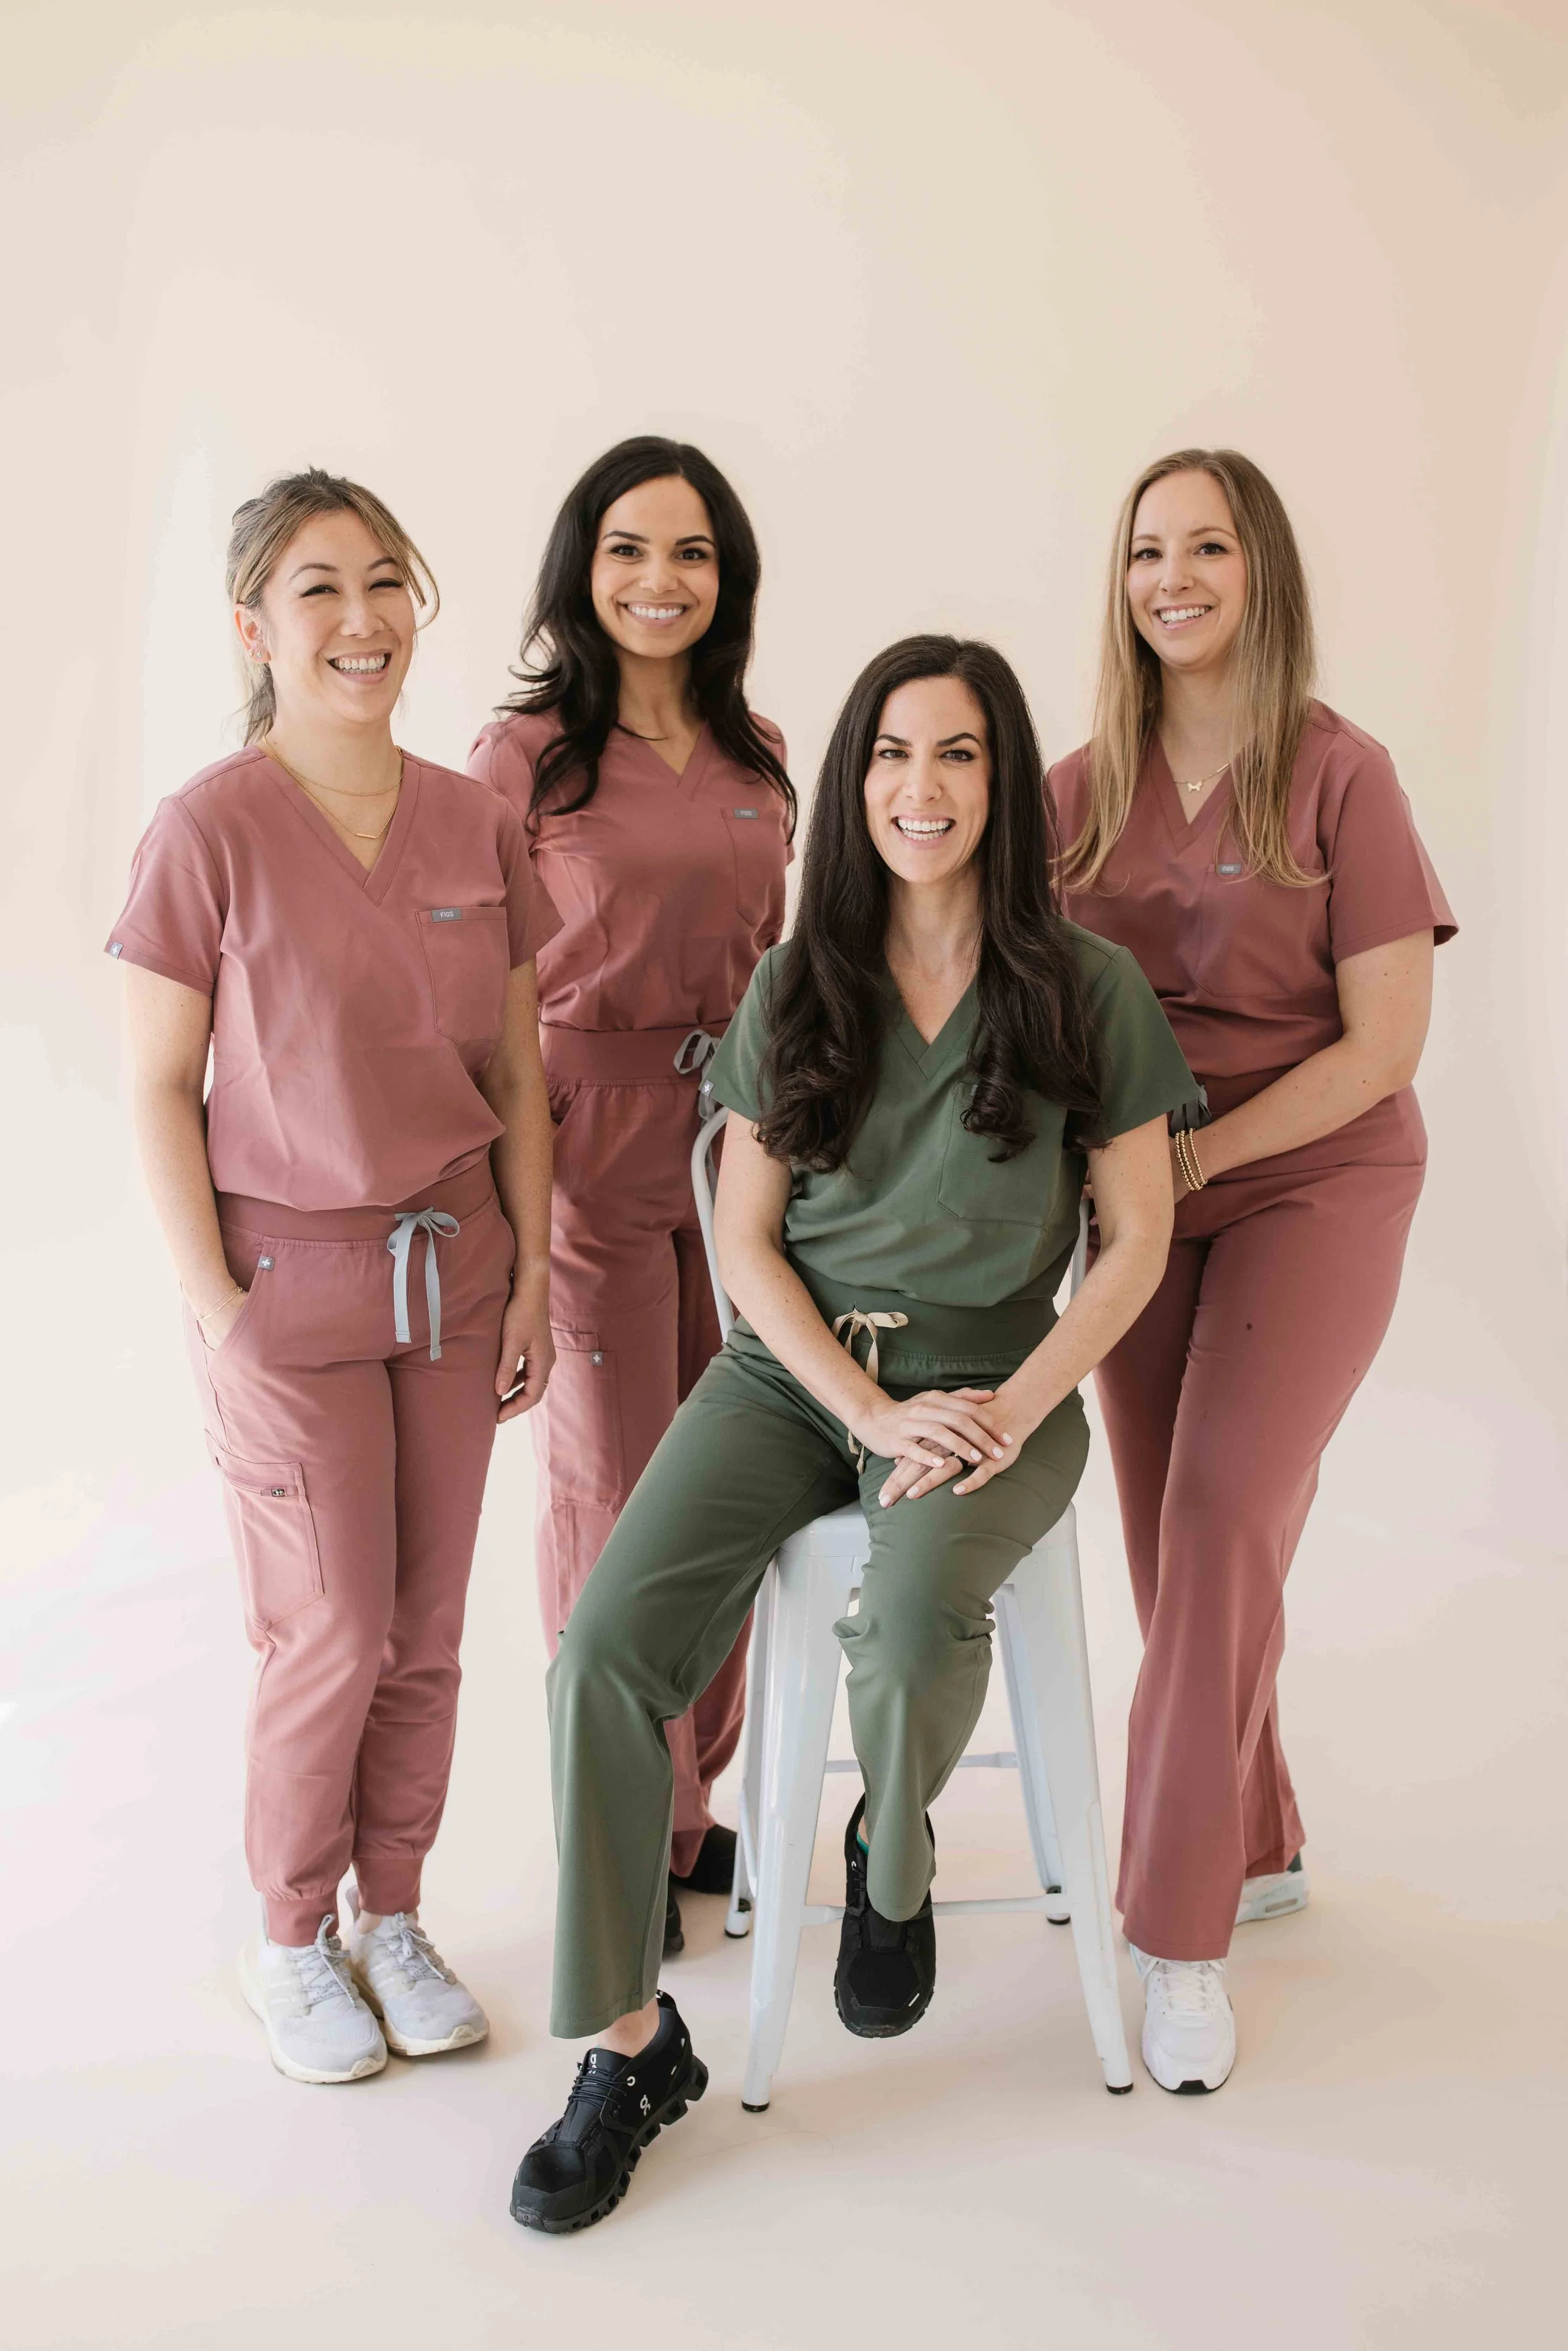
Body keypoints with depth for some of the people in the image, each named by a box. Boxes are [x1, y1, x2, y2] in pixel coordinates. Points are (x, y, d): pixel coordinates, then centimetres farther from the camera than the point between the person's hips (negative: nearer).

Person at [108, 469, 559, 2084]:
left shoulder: (474, 826, 2)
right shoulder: (208, 831, -12)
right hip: (290, 1279, -4)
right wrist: (219, 1308, -11)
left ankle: (393, 1916, 30)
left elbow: (515, 1072, 6)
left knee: (427, 1627, 11)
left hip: (451, 1267, 4)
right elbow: (159, 1093, -9)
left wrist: (531, 1273, 4)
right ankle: (291, 1941, 25)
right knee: (334, 1633, 3)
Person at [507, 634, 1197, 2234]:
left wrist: (1017, 1407, -12)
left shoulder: (1090, 992, -1)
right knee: (604, 1648, -20)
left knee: (912, 1621, -34)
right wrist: (875, 1411, -9)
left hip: (996, 1384, -2)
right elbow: (745, 1238, 4)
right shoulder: (791, 989, 5)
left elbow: (1136, 1243, 3)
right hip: (790, 1374, 2)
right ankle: (630, 2047, -1)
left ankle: (892, 1856, 4)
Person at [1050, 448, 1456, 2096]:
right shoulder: (1082, 787, 4)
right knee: (1172, 1542, 7)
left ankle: (1179, 1931, -5)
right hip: (1139, 1200, 4)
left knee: (1223, 1517, -17)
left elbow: (1385, 1043, -10)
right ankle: (1259, 1847, 29)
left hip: (1312, 1180, -4)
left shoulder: (1338, 773, -8)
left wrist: (1195, 1154, -18)